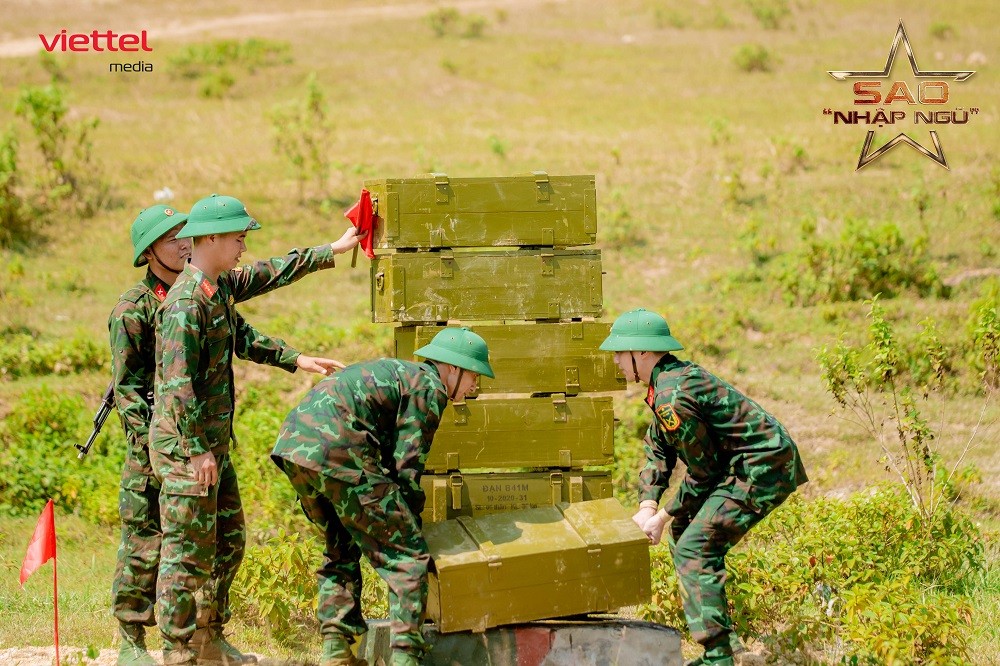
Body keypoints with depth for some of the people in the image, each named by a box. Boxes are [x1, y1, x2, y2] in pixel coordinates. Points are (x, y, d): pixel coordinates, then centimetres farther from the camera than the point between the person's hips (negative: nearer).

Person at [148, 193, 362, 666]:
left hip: (213, 442, 10)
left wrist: (331, 252, 22)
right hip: (185, 445, -10)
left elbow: (269, 276, 25)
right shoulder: (186, 303, -20)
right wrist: (197, 449, -23)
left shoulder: (220, 287, 9)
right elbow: (178, 382, -23)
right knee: (187, 551, -5)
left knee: (228, 542, 17)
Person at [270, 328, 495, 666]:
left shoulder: (396, 372, 32)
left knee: (342, 545, 27)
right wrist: (411, 523, 8)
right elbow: (407, 466, -2)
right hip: (336, 450, -9)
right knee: (407, 554, -2)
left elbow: (388, 457, 35)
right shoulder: (429, 387, 3)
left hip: (291, 443, 9)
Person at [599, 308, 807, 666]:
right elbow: (657, 449, 13)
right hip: (754, 465, 11)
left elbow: (703, 472, -16)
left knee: (694, 549, -14)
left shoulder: (672, 397, -23)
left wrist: (664, 516, -5)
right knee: (683, 536, 19)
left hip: (762, 471, -11)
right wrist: (647, 507, 0)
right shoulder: (674, 375, 10)